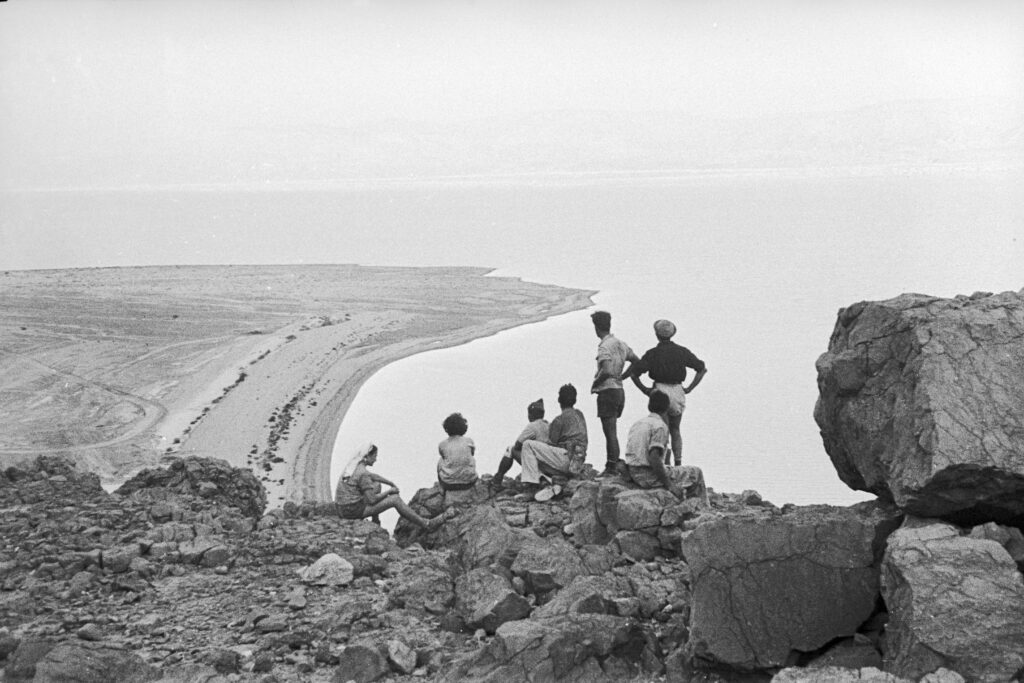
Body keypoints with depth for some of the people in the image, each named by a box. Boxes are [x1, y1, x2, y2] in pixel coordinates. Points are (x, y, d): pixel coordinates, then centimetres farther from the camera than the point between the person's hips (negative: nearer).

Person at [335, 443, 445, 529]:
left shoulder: (352, 466, 9)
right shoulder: (363, 474, -20)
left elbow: (373, 476, 25)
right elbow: (372, 500, -19)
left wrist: (391, 483, 18)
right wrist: (389, 491, -3)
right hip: (354, 510, -9)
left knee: (377, 485, 25)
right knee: (395, 499, -4)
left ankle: (375, 523, 26)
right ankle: (427, 524, 4)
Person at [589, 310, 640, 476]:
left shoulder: (604, 347, -16)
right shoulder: (621, 344, 11)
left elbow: (607, 371, -28)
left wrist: (595, 383, -13)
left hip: (607, 392, -9)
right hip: (620, 390, 9)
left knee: (610, 432, -5)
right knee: (611, 432, 15)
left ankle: (611, 468, -3)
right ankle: (614, 465, 18)